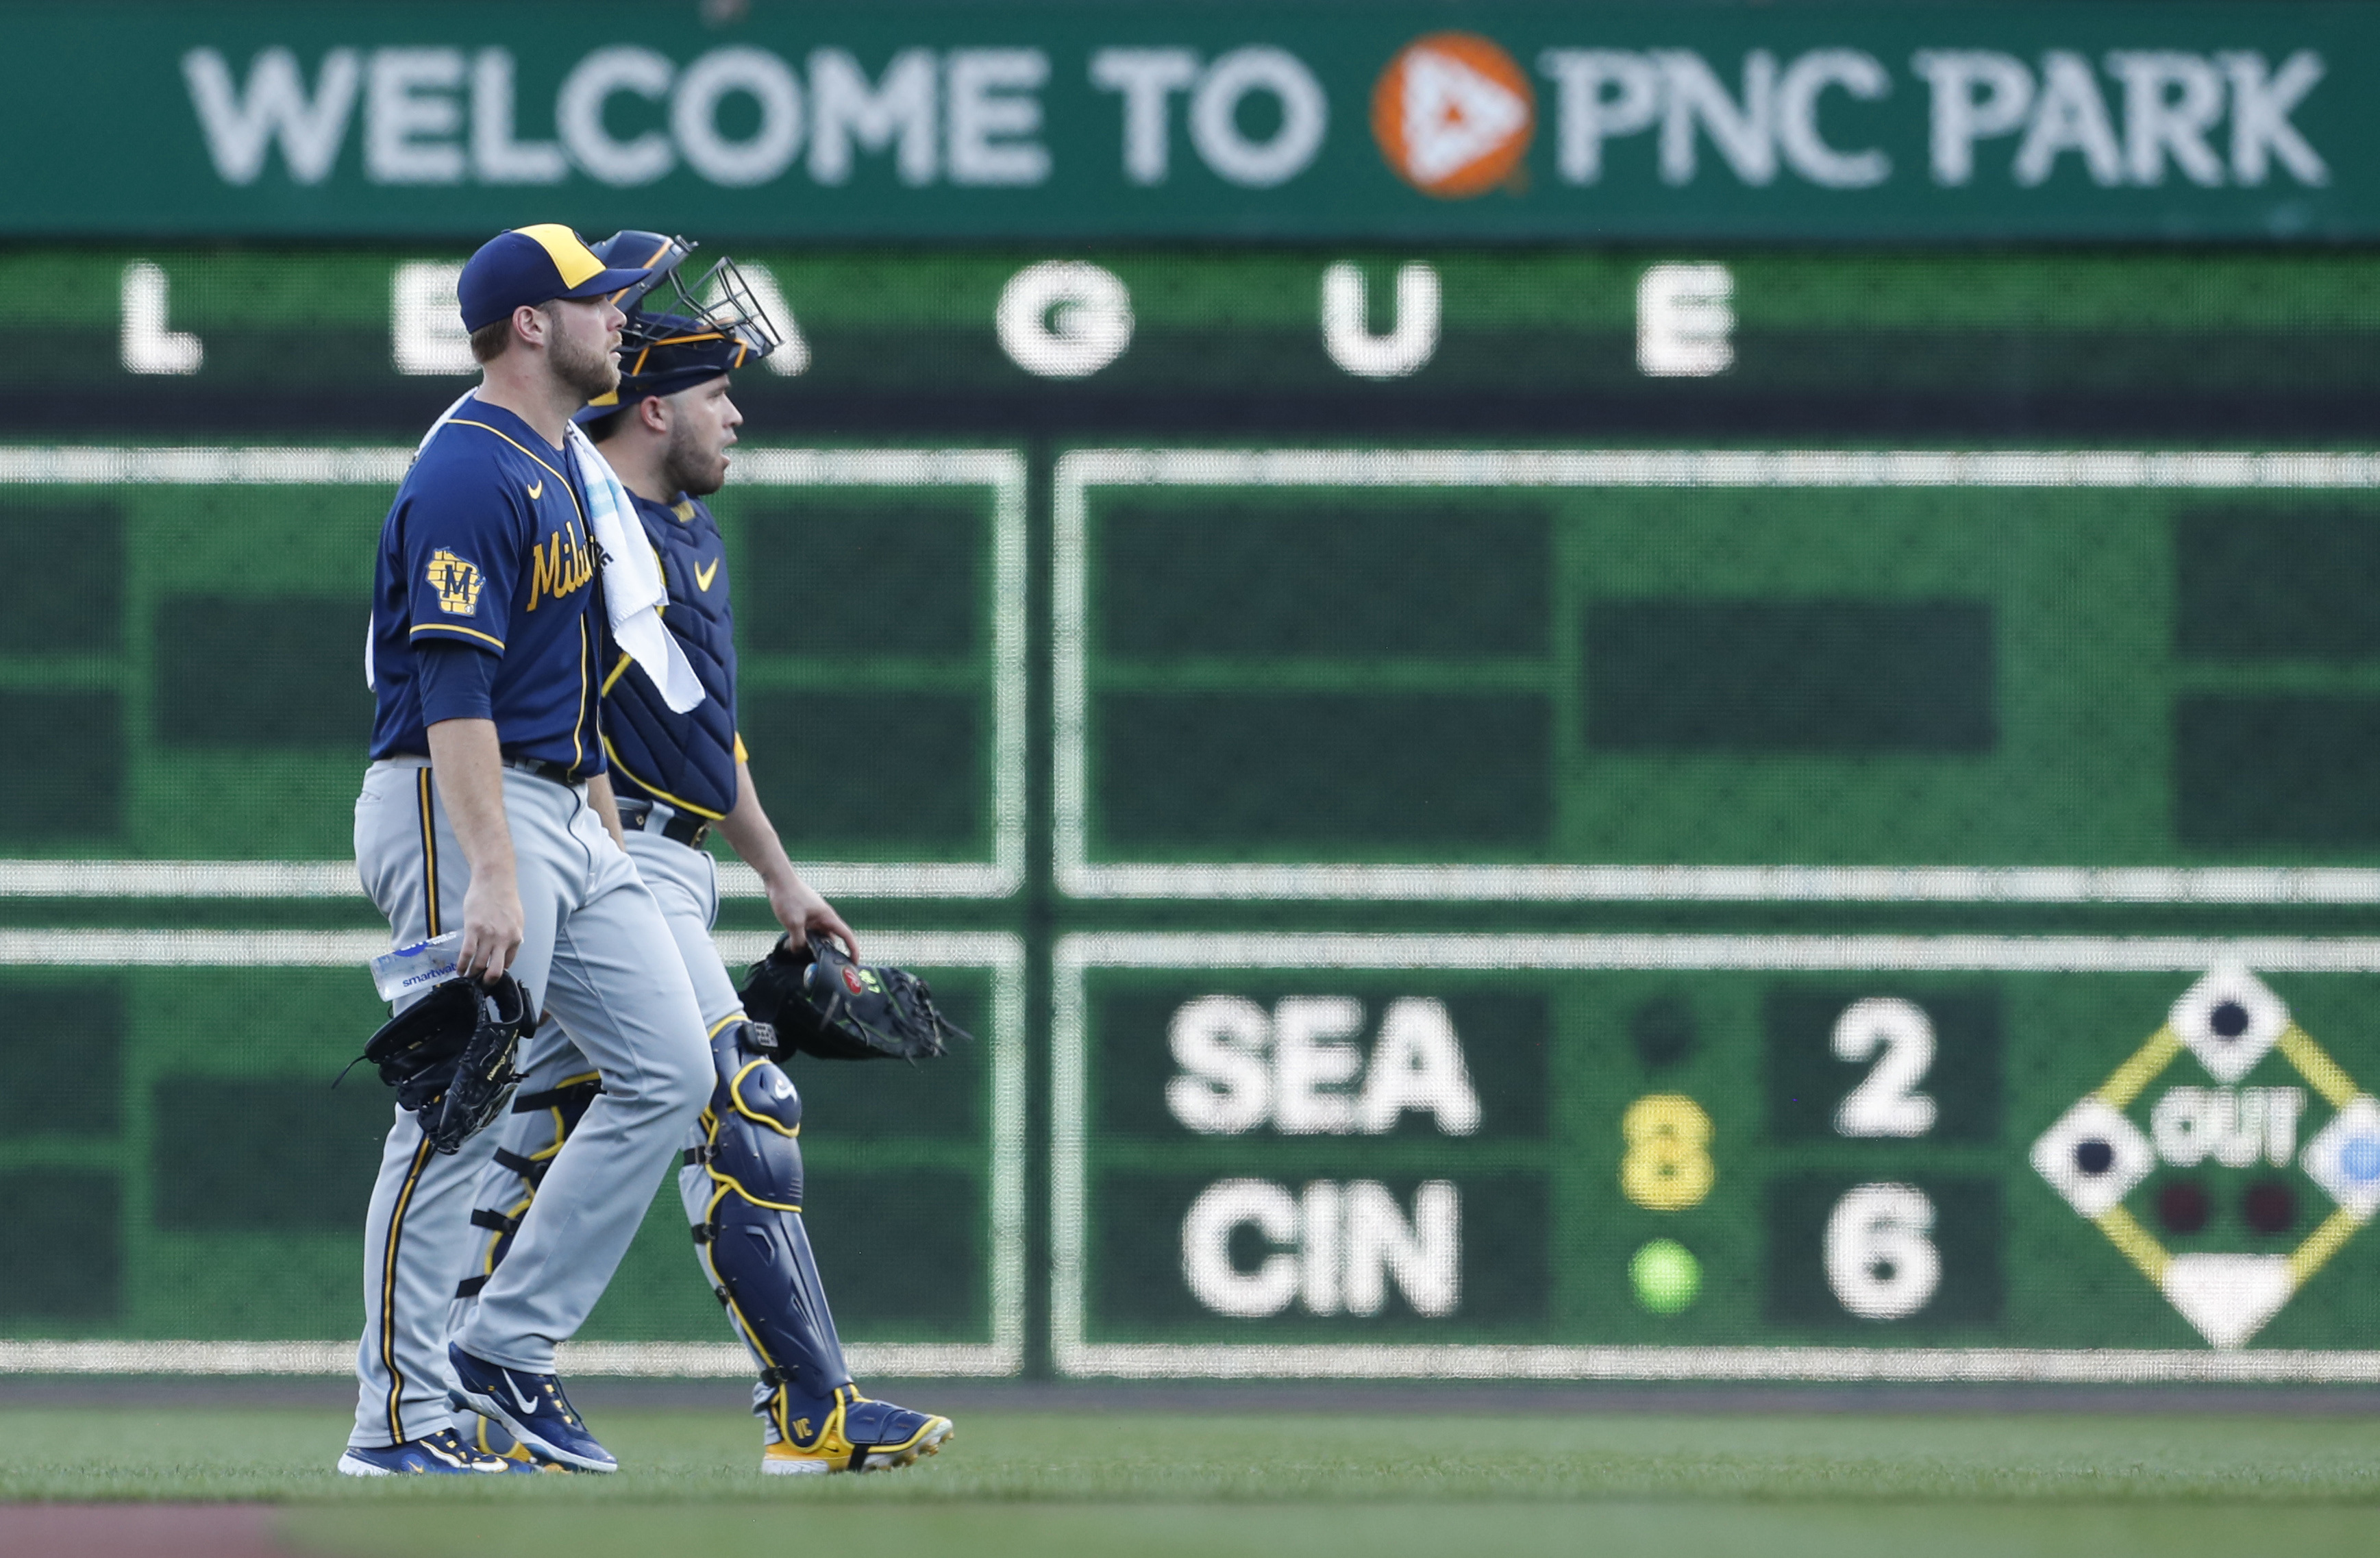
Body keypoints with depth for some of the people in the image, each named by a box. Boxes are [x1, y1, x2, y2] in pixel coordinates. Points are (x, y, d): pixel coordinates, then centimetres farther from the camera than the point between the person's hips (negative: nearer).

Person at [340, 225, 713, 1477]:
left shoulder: (563, 467, 17)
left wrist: (608, 838, 22)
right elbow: (453, 692, -23)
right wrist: (492, 877, -29)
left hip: (567, 812, 10)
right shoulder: (466, 475, -15)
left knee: (667, 1071, 7)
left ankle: (504, 1348, 11)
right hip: (460, 808, -10)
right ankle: (395, 1419, -6)